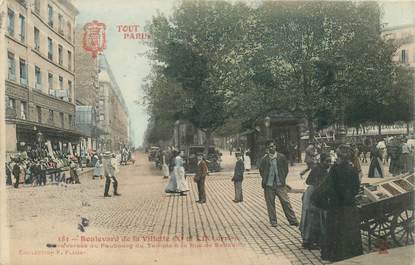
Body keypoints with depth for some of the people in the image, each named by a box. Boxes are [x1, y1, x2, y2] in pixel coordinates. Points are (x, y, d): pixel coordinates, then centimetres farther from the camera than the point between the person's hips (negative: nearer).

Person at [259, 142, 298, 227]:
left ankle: (293, 220, 9)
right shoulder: (264, 159, 0)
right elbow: (261, 171, 11)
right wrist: (265, 179, 2)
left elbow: (286, 169, 9)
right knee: (270, 204, 5)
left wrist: (282, 179, 4)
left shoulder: (281, 157, 1)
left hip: (280, 184, 0)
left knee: (286, 202, 0)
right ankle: (273, 222, 17)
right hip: (269, 185, 0)